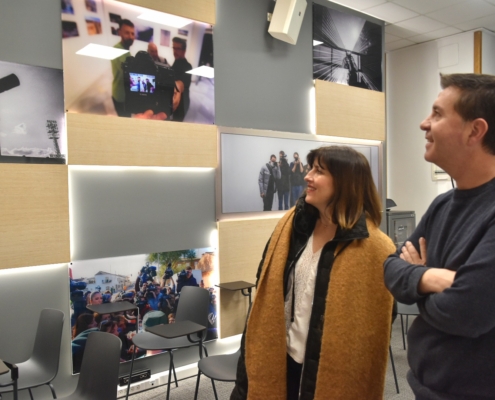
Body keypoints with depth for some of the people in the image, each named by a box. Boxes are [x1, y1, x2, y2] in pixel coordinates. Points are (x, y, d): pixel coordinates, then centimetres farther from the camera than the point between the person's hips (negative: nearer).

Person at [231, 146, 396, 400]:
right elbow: (266, 298, 4)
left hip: (334, 372, -4)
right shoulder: (292, 224, -2)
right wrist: (255, 358, 5)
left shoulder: (372, 247, -16)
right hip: (282, 360, 4)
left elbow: (374, 326, -10)